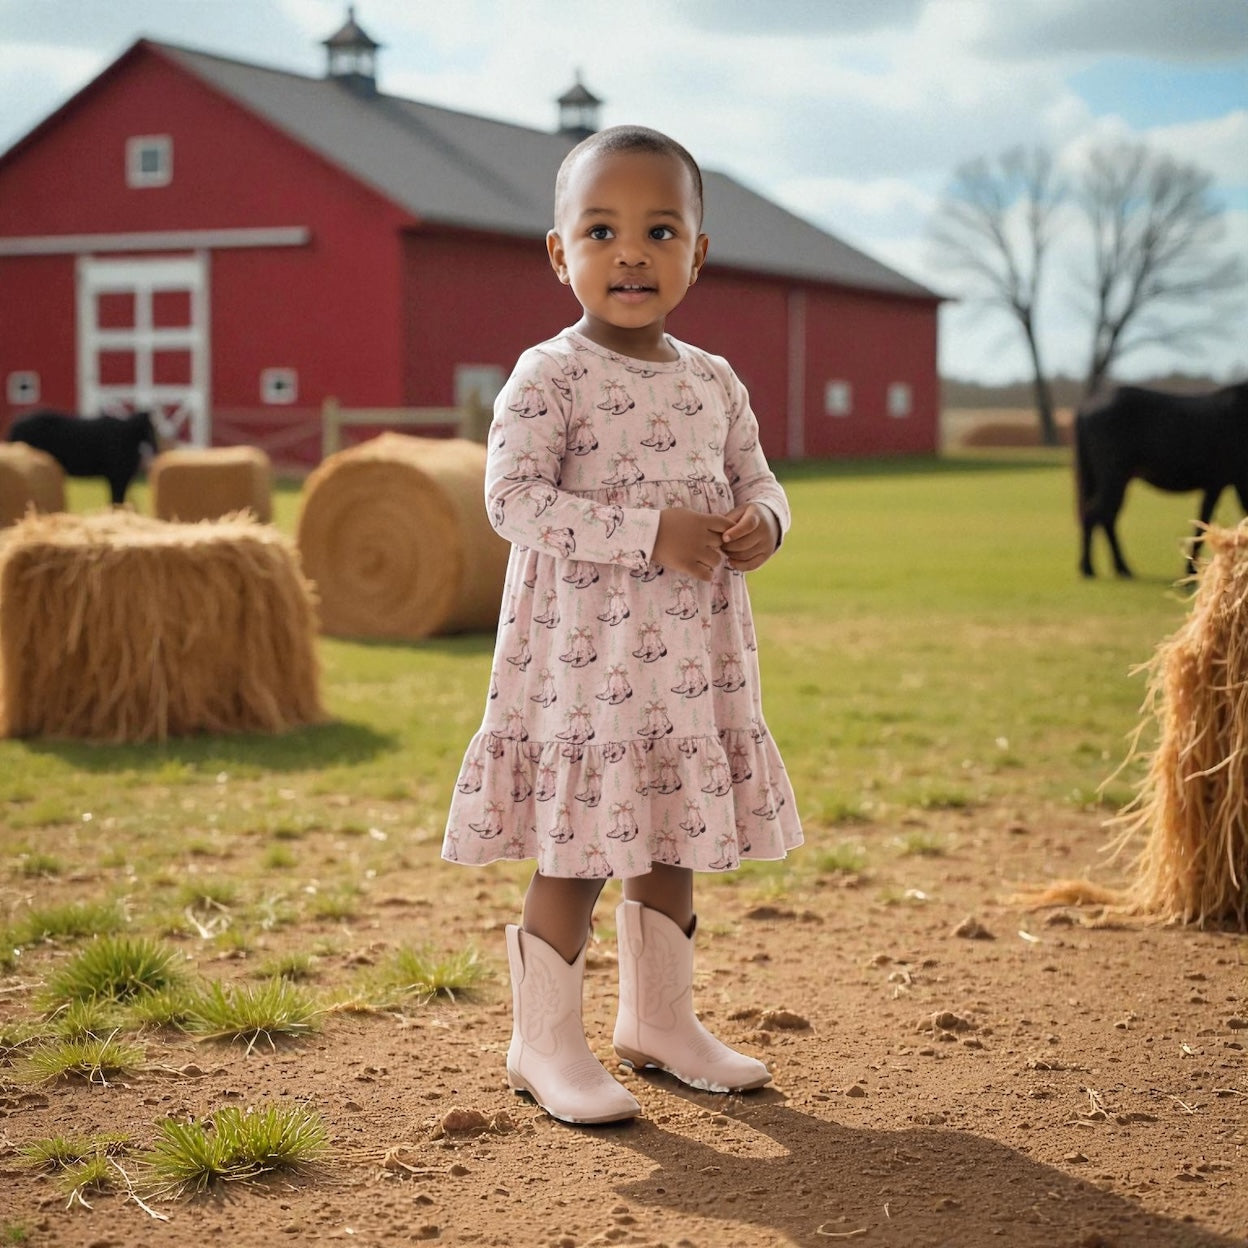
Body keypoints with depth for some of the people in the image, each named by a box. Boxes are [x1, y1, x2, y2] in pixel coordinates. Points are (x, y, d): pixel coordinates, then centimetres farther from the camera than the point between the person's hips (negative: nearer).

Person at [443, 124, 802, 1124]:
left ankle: (658, 1016, 32)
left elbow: (756, 478, 17)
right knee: (579, 849, -1)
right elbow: (513, 499, -18)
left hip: (692, 656, 6)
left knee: (674, 841, 16)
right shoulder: (548, 377, -11)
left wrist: (761, 524, -8)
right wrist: (652, 533, -23)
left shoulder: (714, 383, 9)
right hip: (583, 651, -6)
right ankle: (545, 1042, 15)